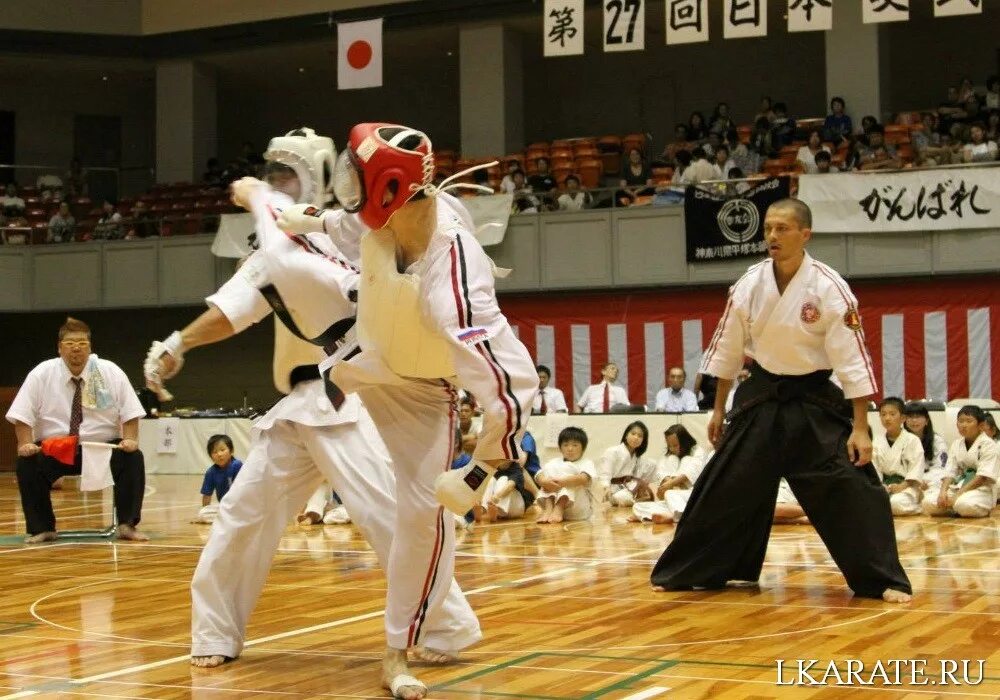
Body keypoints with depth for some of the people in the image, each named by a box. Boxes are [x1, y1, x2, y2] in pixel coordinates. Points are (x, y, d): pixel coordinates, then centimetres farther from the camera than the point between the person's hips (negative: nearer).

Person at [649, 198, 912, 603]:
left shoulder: (828, 288, -17)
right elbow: (726, 351, 6)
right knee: (724, 488, 7)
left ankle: (882, 580, 0)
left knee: (852, 488, -12)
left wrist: (860, 428, -18)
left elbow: (853, 359, -16)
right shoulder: (749, 285, -6)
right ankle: (684, 572, 20)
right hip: (762, 398, 3)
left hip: (814, 401, -3)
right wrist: (718, 409, 10)